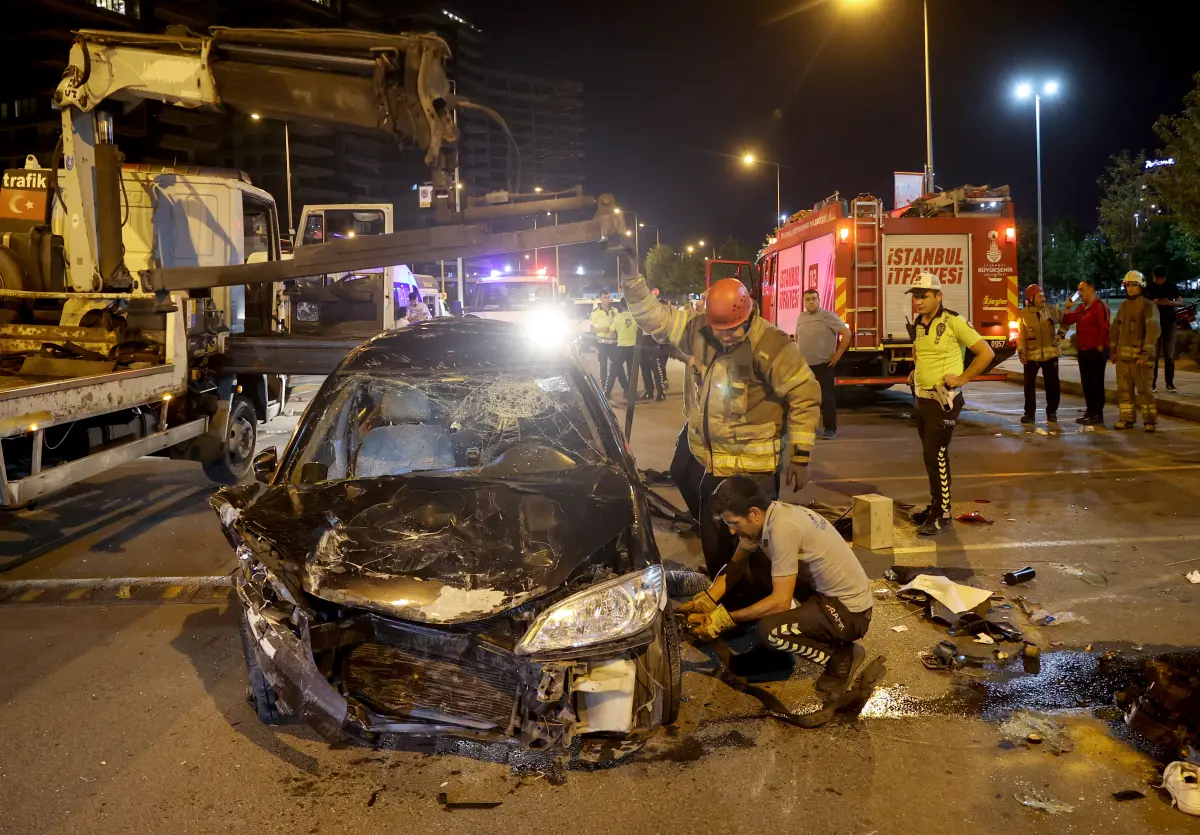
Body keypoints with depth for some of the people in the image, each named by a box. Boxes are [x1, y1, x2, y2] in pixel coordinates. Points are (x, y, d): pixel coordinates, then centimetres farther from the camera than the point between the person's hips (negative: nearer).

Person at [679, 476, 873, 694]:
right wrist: (706, 601, -6)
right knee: (747, 566, 4)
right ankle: (774, 647, 16)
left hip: (849, 609, -9)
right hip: (819, 588, 9)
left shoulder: (782, 527, -30)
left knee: (770, 630, -29)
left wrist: (724, 618, -21)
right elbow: (735, 565, 9)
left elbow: (780, 601, -27)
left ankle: (842, 656, -2)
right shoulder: (763, 517, -4)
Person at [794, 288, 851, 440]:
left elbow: (846, 333, -9)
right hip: (803, 365, 6)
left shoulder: (828, 316, -7)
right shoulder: (801, 317, 11)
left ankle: (830, 429, 0)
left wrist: (838, 355, -10)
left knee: (826, 397, -6)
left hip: (823, 365, -6)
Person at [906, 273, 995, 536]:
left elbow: (986, 353, -14)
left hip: (943, 400, -7)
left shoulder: (953, 322, -15)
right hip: (922, 397, 8)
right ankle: (935, 505, 27)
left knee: (936, 456, -7)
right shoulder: (917, 325, 7)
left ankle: (942, 516, 2)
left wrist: (962, 379, -16)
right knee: (931, 455, 15)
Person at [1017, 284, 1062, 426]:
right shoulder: (1023, 314, -3)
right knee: (1029, 386, 2)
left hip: (1050, 354, 2)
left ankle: (1052, 412, 19)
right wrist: (1021, 352, -11)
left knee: (1052, 385, 7)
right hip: (1031, 356, -2)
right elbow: (1021, 335, -5)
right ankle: (1029, 413, 10)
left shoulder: (1052, 310, 2)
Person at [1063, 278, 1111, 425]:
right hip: (1082, 351, 9)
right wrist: (1068, 308, 3)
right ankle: (1090, 412, 19)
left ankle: (1098, 415, -3)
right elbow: (1067, 322, 16)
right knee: (1086, 383, 12)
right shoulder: (1081, 307, 16)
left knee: (1096, 383, -6)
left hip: (1096, 352, -9)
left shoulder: (1100, 305, -11)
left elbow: (1104, 327, -16)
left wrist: (1100, 346, -15)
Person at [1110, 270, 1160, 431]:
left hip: (1138, 355, -6)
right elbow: (1115, 329, 19)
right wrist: (1112, 350, 12)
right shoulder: (1124, 306, 15)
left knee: (1143, 388, -4)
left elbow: (1152, 330, -13)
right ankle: (1127, 418, 16)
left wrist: (1146, 353, -20)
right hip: (1122, 354, 6)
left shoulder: (1148, 306, -6)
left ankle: (1151, 420, 2)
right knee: (1124, 388, 9)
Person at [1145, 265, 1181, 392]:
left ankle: (1169, 383, 8)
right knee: (1153, 354, -2)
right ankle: (1152, 383, 0)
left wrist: (1170, 302, -16)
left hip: (1169, 323, 2)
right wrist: (1152, 303, -21)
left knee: (1169, 355, 3)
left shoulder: (1172, 286, 2)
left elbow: (1180, 301, 6)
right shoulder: (1148, 287, -2)